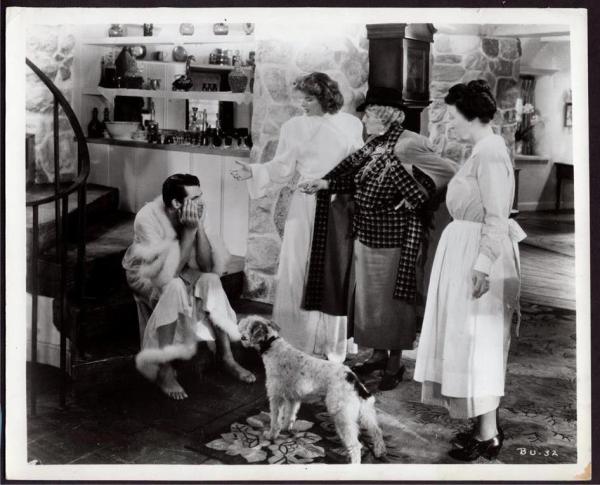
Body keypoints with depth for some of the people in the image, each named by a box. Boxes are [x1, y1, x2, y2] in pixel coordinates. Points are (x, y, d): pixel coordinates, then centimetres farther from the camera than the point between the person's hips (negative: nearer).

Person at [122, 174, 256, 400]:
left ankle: (228, 358, -12)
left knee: (211, 280, -23)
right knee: (175, 287, -35)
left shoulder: (196, 213, -18)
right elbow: (169, 274, -36)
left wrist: (198, 227, -31)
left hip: (177, 269, 5)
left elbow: (206, 266, -20)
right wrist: (189, 230, -37)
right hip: (145, 274, -5)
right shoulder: (148, 218, -33)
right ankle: (164, 371, -27)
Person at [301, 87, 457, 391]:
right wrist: (326, 184, 3)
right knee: (367, 294, 15)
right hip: (366, 232, 8)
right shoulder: (373, 145, 5)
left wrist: (412, 198, -14)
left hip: (392, 236, -8)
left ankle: (395, 362, 20)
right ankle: (378, 354, 32)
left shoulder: (407, 145, -18)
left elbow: (448, 171, -16)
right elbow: (356, 177, 12)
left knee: (391, 296, 4)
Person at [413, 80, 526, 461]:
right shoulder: (486, 149, 12)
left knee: (478, 342, -4)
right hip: (468, 251, 10)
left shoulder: (490, 153, -18)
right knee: (476, 342, 15)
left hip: (479, 254, -10)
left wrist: (482, 266, -27)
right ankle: (486, 426, 24)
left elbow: (497, 217, -23)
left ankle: (489, 436, 4)